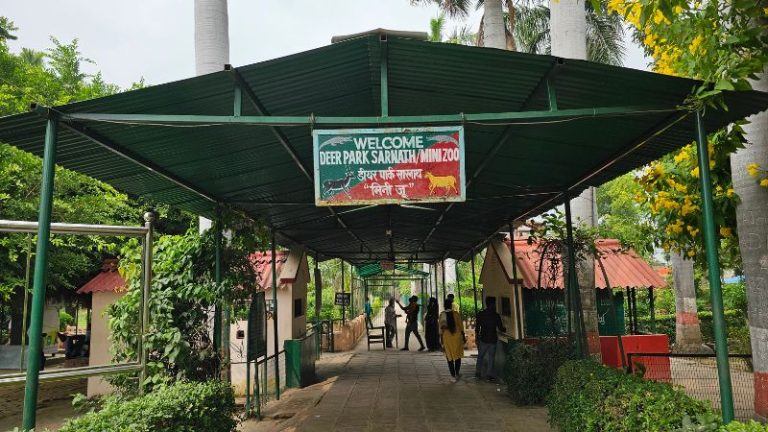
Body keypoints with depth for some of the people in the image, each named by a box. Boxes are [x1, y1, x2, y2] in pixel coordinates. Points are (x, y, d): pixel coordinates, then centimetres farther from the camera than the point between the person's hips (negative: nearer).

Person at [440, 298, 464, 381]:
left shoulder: (442, 315, -3)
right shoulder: (455, 313, -6)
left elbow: (441, 328, -1)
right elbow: (461, 326, -3)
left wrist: (442, 340, 7)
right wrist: (463, 337, 7)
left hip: (447, 337, 0)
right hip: (457, 336, 0)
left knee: (450, 357, 7)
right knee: (458, 355, 15)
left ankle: (453, 376, 8)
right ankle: (457, 374, 15)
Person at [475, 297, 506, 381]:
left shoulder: (480, 314, -6)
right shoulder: (496, 315, -9)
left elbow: (477, 328, -2)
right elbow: (500, 328, -3)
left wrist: (477, 338, 11)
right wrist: (505, 329, 20)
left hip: (483, 339, 1)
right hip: (493, 339, -1)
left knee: (480, 356, 15)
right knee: (491, 357, 9)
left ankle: (478, 373, 18)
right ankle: (489, 375, 9)